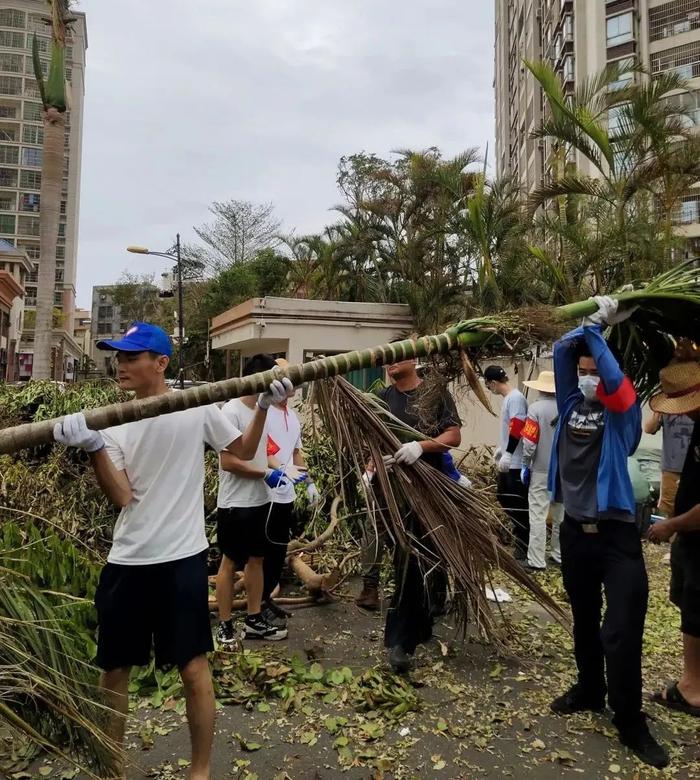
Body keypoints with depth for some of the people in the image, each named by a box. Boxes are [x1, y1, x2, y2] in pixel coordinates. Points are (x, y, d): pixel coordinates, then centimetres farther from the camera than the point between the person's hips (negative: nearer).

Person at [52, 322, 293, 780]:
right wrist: (93, 446, -24)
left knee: (194, 668, 6)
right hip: (127, 561, 4)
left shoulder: (196, 408, -5)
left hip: (182, 557, -3)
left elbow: (244, 451, 8)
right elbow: (122, 497, -10)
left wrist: (264, 407, -5)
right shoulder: (113, 421, 2)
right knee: (113, 669, 18)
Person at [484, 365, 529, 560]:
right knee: (505, 499, 18)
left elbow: (517, 428, -25)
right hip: (508, 461, 10)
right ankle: (519, 535, 31)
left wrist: (508, 453, -25)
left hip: (517, 463, -10)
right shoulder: (508, 398, 14)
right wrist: (501, 448, 25)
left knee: (519, 504, -2)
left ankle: (524, 547, 8)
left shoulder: (516, 398, -17)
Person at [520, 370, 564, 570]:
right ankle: (560, 555, 26)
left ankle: (536, 562, 1)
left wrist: (525, 465, -3)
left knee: (538, 516, -1)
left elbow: (529, 441, -14)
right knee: (561, 514, 15)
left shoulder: (536, 408, -13)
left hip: (542, 470, -5)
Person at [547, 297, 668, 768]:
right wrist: (594, 321, -5)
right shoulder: (571, 403, 4)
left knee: (622, 632, 0)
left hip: (616, 534, -4)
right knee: (585, 621, 20)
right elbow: (561, 351, -1)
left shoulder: (624, 411, -6)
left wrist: (597, 333, -17)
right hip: (575, 530, 5)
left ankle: (631, 722, 18)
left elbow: (613, 376, -25)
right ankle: (589, 689, 39)